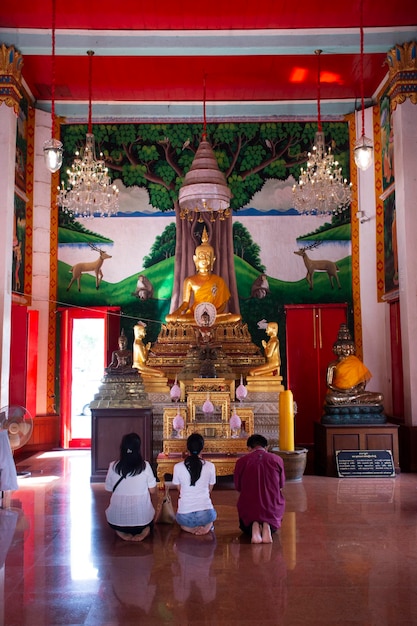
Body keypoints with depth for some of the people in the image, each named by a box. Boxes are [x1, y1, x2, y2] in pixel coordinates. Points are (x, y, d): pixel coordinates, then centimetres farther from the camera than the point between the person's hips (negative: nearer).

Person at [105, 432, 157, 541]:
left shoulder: (113, 466, -7)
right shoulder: (145, 466, -9)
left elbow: (109, 489, 4)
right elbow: (153, 490, -1)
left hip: (117, 519, 0)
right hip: (142, 518, 0)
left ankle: (121, 532, 3)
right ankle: (144, 531, 0)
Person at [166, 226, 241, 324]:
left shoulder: (219, 281, 9)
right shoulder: (190, 281, 8)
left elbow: (223, 303, 6)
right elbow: (185, 302, 4)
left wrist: (214, 313, -15)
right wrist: (176, 313, -18)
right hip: (193, 314, 1)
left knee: (237, 317, -27)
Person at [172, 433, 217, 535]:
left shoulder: (178, 467, -7)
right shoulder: (210, 466, -7)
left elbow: (180, 489, 7)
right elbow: (209, 490, 7)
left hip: (185, 516, 1)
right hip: (205, 515, 0)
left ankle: (189, 527, 4)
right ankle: (207, 526, 4)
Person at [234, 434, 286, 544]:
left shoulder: (241, 461, -4)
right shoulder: (277, 459, -2)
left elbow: (238, 487, 7)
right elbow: (281, 485, 11)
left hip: (249, 508, -1)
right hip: (273, 508, 1)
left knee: (246, 527, 32)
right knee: (273, 525, 34)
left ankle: (253, 526, -6)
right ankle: (267, 526, -4)